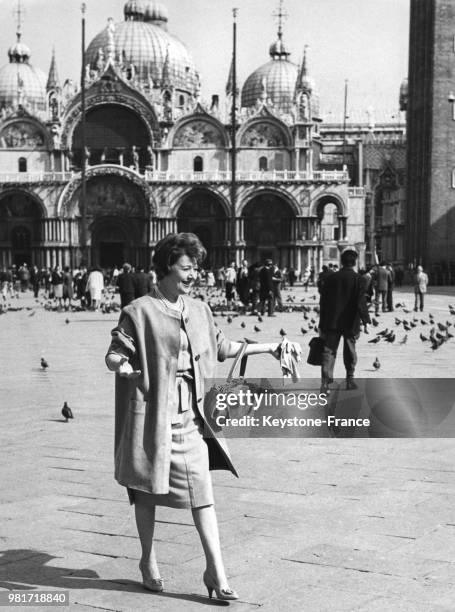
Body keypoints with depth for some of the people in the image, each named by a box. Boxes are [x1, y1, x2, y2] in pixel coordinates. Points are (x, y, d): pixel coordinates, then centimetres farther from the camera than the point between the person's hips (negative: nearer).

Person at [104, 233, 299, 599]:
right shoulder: (139, 312, -7)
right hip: (153, 415, -4)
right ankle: (149, 561, 27)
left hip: (191, 417, 4)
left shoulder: (199, 310, 10)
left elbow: (222, 347, 23)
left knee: (202, 492, 0)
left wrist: (269, 348, 26)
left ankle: (215, 570, 4)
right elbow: (113, 355, -7)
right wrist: (130, 370, -30)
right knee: (148, 490, 9)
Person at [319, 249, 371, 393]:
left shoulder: (331, 278, 4)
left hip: (332, 322, 1)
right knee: (349, 352, 13)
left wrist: (322, 324, 12)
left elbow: (323, 301, 6)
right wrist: (365, 320, -6)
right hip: (350, 322, -1)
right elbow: (360, 302, -12)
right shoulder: (358, 279, -6)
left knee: (329, 351, 0)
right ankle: (349, 380, 23)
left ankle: (325, 382, -12)